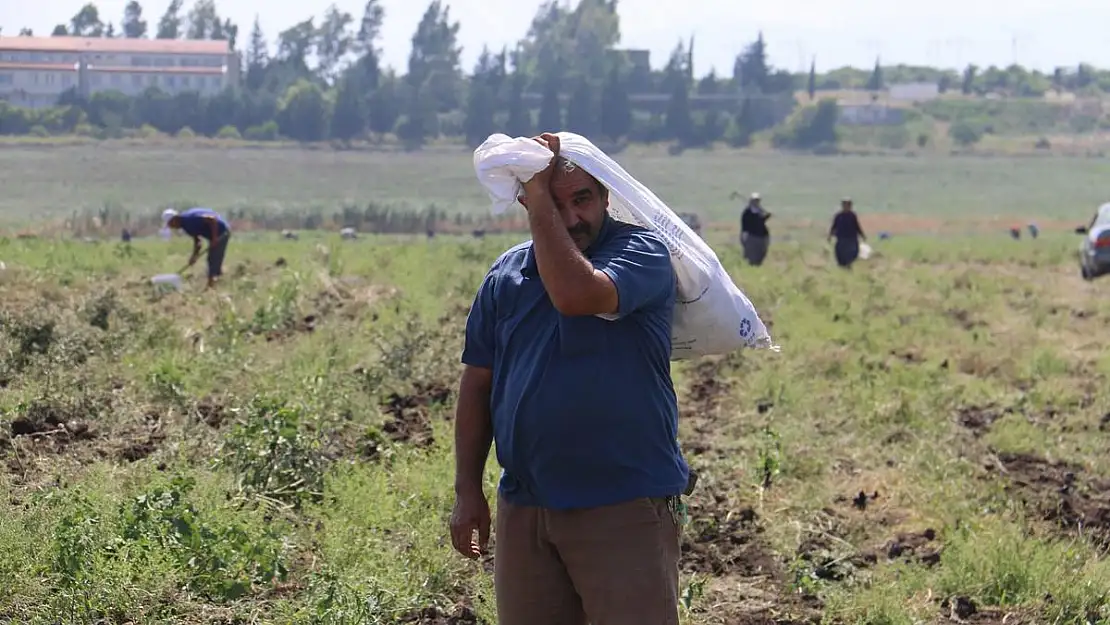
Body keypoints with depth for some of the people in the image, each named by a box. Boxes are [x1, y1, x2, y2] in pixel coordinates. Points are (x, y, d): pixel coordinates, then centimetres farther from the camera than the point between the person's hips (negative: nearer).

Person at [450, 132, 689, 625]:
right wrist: (467, 492, 8)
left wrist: (540, 200, -18)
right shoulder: (507, 274, 10)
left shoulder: (641, 253, -6)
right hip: (524, 507, 5)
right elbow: (478, 383, 13)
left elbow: (576, 294, -28)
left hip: (625, 507, -5)